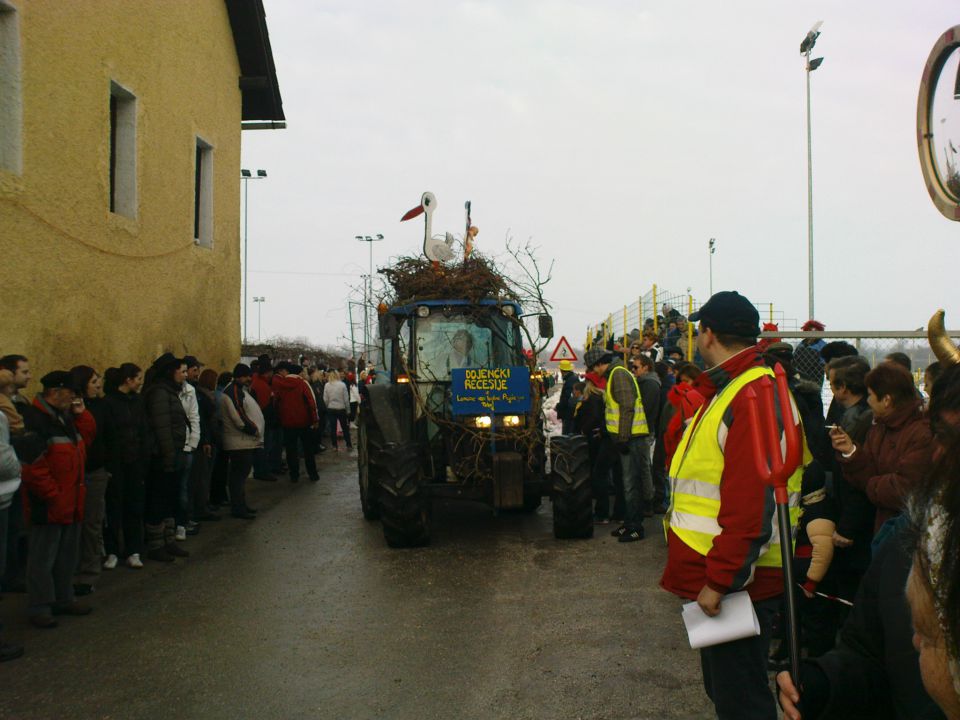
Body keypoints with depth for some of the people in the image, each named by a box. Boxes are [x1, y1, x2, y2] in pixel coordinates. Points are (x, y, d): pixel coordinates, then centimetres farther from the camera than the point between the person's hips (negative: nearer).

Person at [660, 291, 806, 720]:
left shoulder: (756, 396, -20)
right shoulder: (727, 390, 15)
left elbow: (752, 505, -27)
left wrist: (720, 582, -25)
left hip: (735, 584, -10)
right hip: (717, 575, 10)